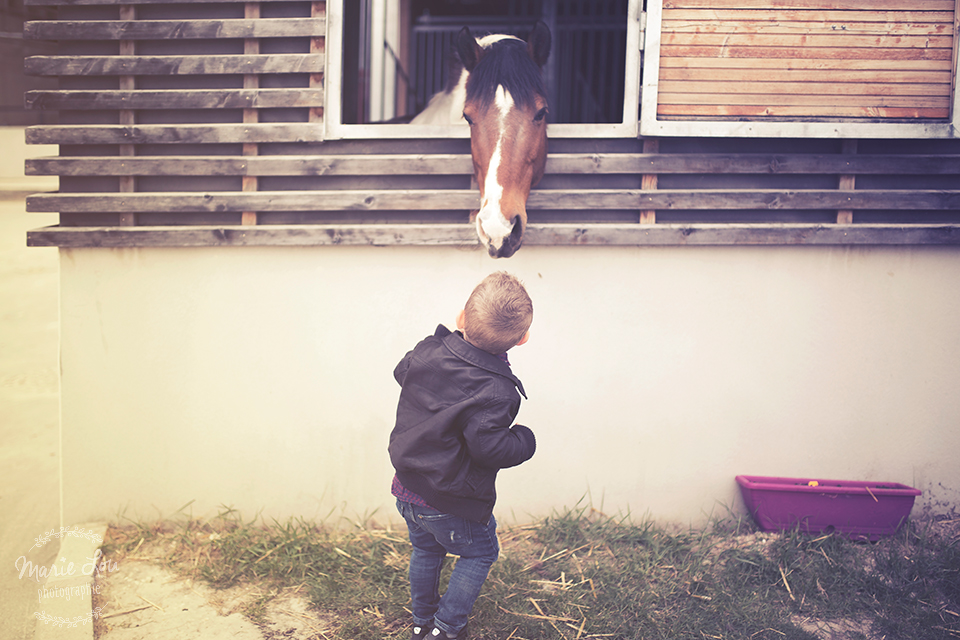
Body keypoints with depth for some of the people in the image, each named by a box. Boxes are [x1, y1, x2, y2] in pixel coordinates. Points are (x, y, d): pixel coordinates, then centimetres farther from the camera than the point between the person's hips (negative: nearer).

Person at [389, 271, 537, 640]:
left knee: (426, 551, 30)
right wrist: (524, 439, -11)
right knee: (480, 554, 22)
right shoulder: (495, 392, -29)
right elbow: (489, 448, -31)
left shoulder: (428, 350, -9)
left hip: (406, 490, 6)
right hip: (450, 506, -6)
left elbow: (401, 373, 13)